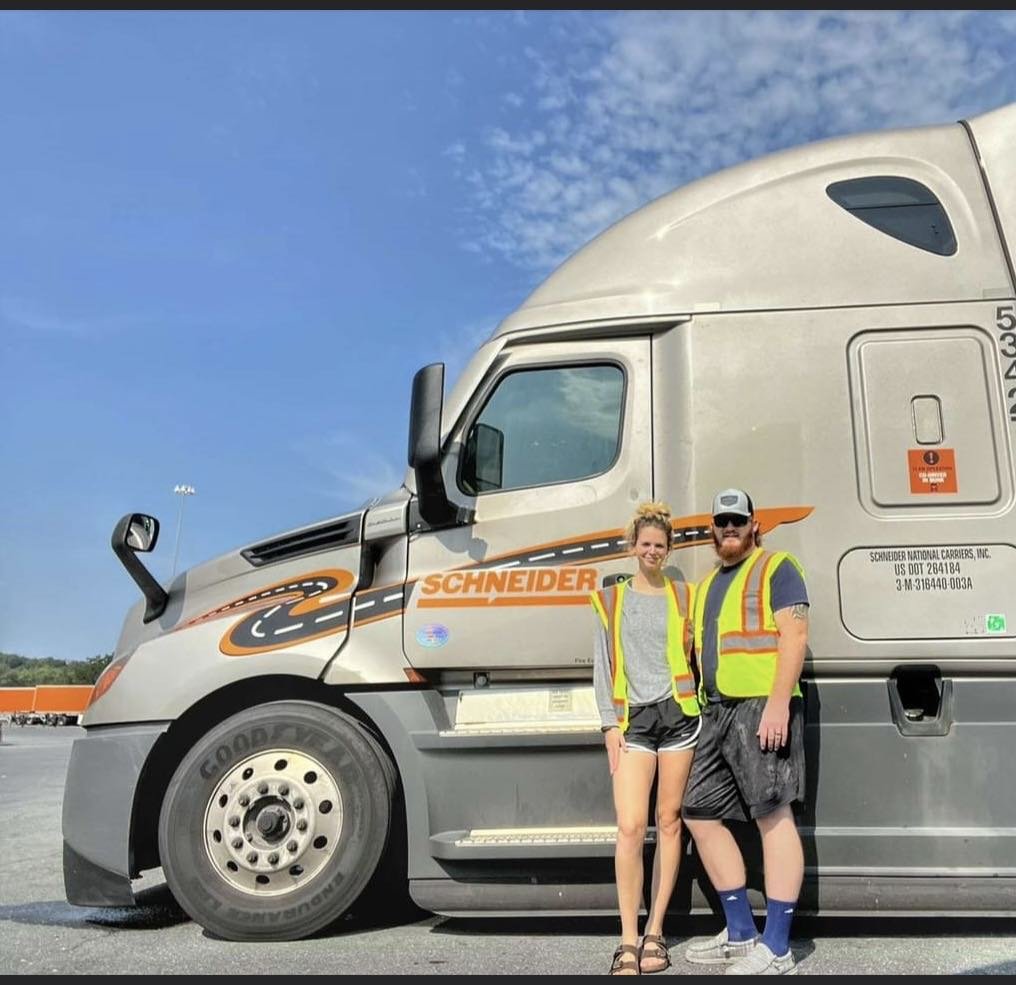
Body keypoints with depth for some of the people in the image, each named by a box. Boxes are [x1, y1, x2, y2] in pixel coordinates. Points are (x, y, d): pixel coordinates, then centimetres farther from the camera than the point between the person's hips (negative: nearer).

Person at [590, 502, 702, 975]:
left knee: (669, 823, 4)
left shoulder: (684, 596, 12)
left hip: (678, 714, 1)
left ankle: (655, 931, 14)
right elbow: (602, 667, 9)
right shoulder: (611, 599, 12)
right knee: (630, 828, -10)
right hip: (633, 718, 0)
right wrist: (610, 724, 1)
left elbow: (697, 655, 13)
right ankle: (628, 939, 0)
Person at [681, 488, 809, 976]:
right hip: (717, 711, 9)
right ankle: (740, 933, 20)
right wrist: (700, 708, 18)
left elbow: (794, 634, -10)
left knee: (773, 815, -6)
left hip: (761, 706, -9)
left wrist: (778, 702, -20)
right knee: (699, 814, 9)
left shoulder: (776, 568, 1)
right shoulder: (707, 583, 24)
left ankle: (776, 950, 0)